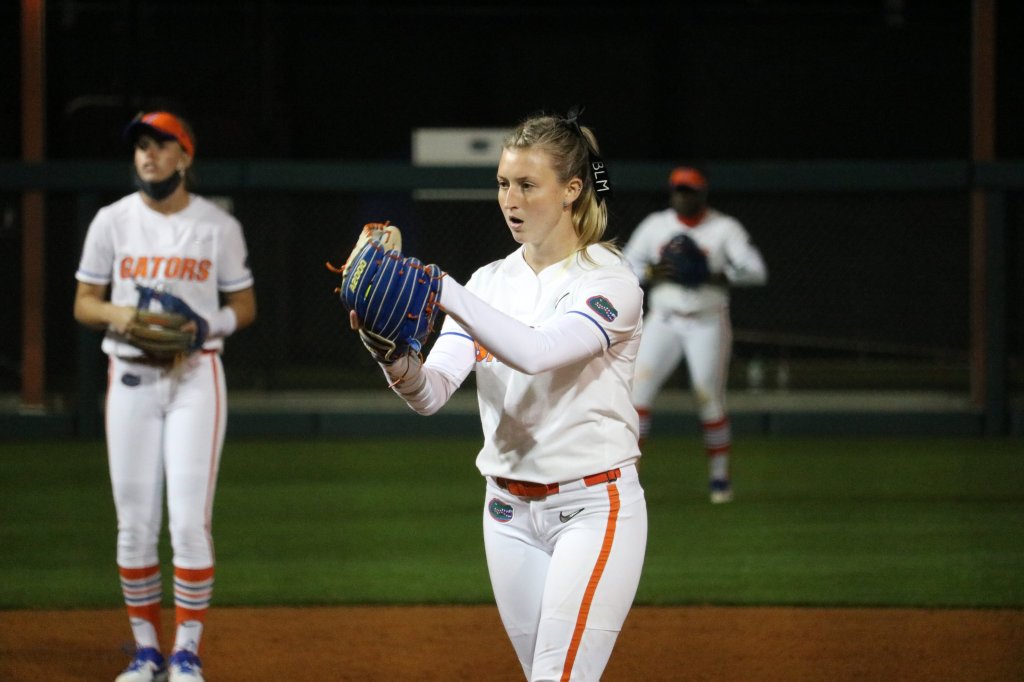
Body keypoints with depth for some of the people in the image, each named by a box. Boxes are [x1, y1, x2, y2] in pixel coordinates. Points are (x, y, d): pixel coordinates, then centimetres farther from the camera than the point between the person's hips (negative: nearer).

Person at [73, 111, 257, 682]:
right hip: (130, 378, 2)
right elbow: (84, 303, 8)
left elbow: (244, 306, 7)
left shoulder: (218, 226, 0)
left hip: (196, 376, -2)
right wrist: (116, 313, -14)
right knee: (135, 522, 3)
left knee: (190, 519, -9)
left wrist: (206, 324, -13)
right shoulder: (113, 221, 4)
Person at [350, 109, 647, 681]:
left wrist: (441, 288, -35)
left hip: (593, 506, -6)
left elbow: (535, 352, -29)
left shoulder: (609, 280, -10)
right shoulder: (491, 283, 8)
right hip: (510, 512, 6)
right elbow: (430, 393, -5)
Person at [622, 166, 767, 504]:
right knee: (638, 390, -12)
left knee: (710, 400, -1)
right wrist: (656, 272, -14)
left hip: (707, 324, -2)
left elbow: (755, 271, -11)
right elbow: (627, 267, 7)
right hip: (663, 321, 2)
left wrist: (714, 277, -25)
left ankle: (719, 476, 14)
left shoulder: (724, 228, -3)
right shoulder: (655, 225, 6)